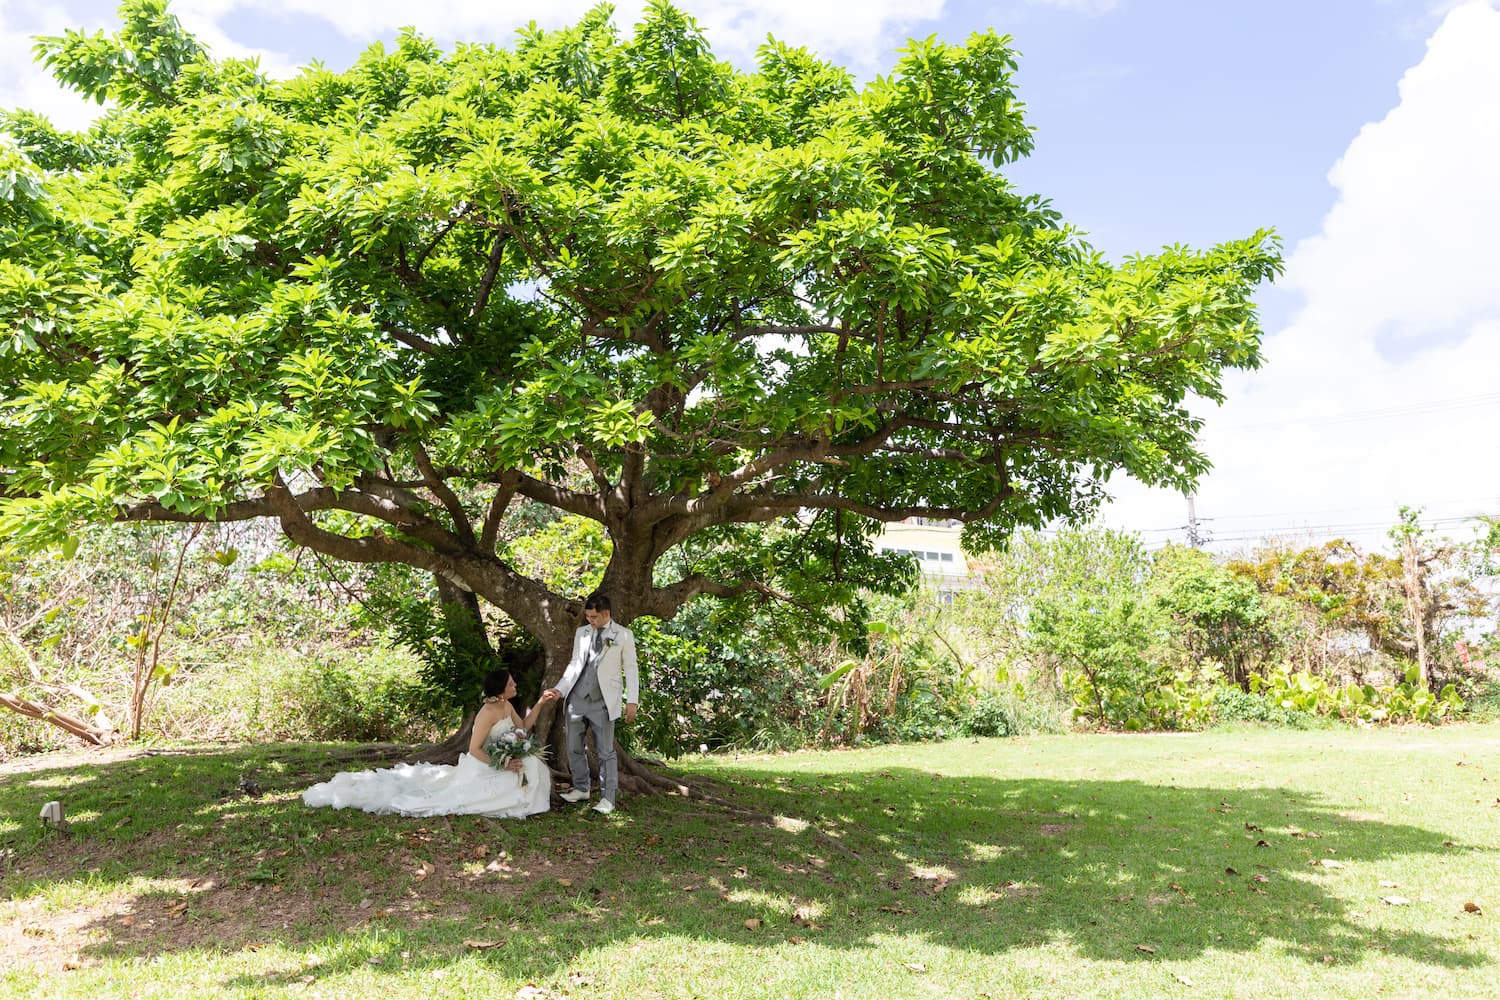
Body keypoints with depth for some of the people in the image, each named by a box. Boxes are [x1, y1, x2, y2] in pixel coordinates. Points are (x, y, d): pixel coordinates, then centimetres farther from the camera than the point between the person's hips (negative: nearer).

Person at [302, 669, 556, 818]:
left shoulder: (507, 706, 3)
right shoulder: (488, 713, -25)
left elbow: (523, 728, 16)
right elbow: (474, 749, -24)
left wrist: (540, 703, 6)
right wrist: (502, 766, -26)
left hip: (493, 764, 8)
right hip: (479, 770, -8)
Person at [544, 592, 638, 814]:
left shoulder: (623, 635, -1)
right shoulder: (581, 632, 11)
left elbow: (630, 669, 0)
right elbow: (574, 664, 15)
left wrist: (631, 701, -5)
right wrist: (560, 689, 4)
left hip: (603, 702, -5)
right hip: (577, 697, 5)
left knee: (605, 751, -1)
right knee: (574, 747, 11)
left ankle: (608, 798, 7)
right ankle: (581, 789, 28)